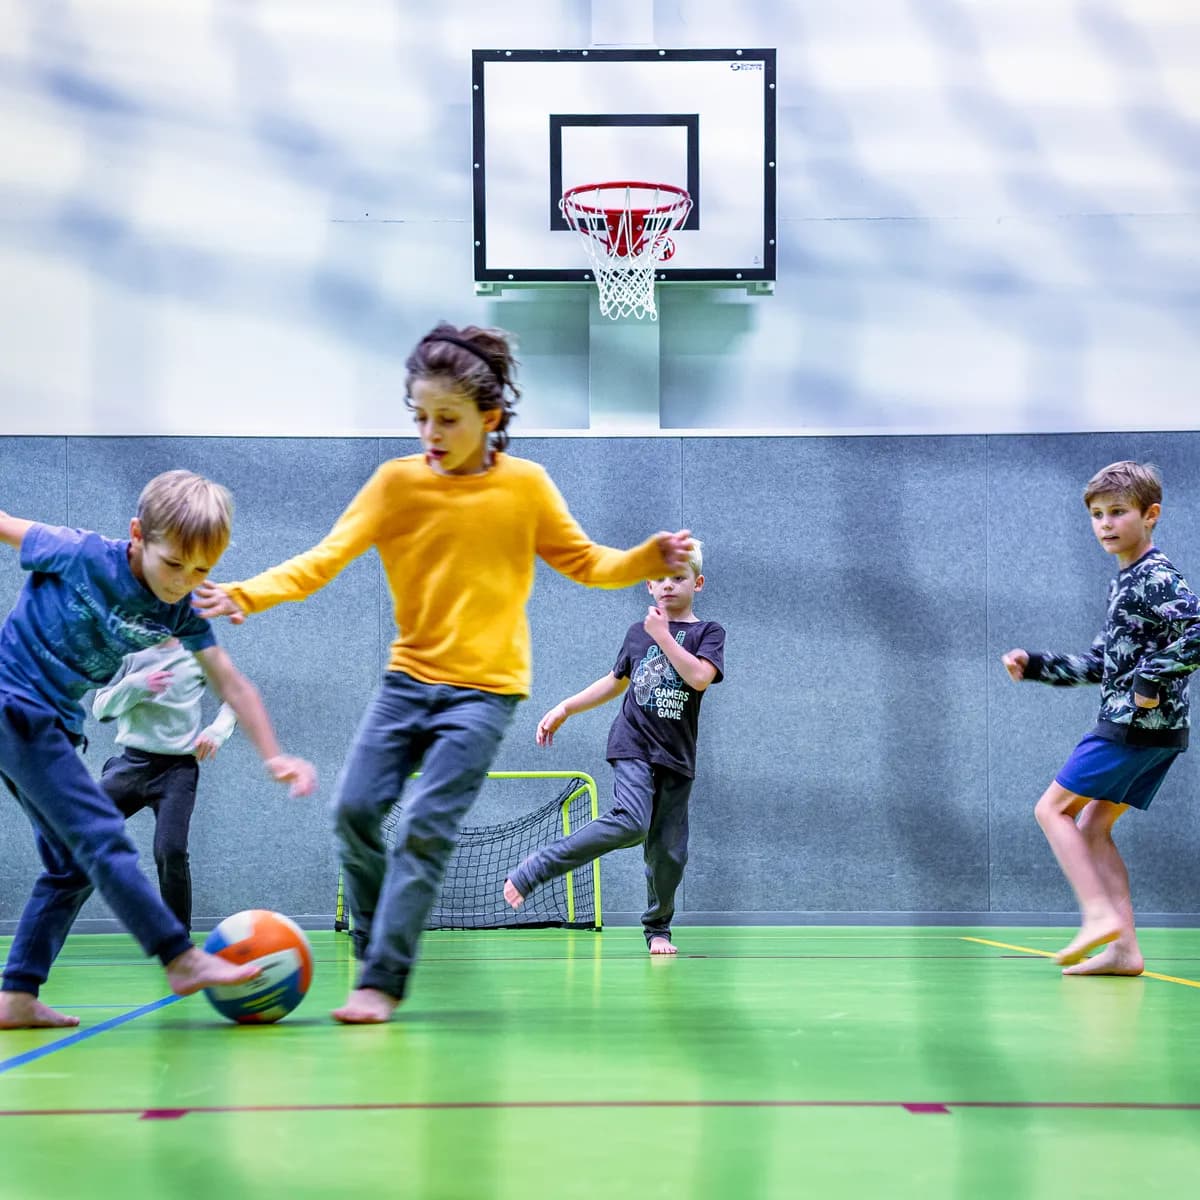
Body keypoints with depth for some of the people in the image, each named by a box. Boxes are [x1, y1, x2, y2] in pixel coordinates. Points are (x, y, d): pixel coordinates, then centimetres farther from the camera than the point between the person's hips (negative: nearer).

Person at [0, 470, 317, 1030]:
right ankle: (183, 961, -14)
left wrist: (274, 756, -7)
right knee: (103, 837, -14)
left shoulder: (180, 614, -2)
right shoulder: (79, 555, -18)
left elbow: (232, 684, 2)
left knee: (72, 867, 8)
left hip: (54, 726, 8)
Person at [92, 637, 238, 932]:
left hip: (177, 767, -2)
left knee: (170, 852, -16)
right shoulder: (131, 656, 7)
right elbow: (100, 709, 4)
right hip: (132, 762, 2)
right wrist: (137, 686, -14)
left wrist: (216, 731, -5)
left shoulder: (196, 656, 4)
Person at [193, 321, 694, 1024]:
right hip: (409, 677, 3)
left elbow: (585, 564, 7)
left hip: (485, 688, -3)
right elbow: (328, 557, -10)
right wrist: (250, 595, -26)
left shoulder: (526, 485, -2)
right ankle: (375, 955, 18)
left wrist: (652, 560, -11)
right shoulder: (398, 481, -2)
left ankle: (382, 984, -5)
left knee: (427, 827, -13)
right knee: (355, 811, -3)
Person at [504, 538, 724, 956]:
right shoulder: (637, 633, 13)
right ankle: (532, 871, -21)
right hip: (634, 747, 0)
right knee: (630, 823, -26)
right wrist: (563, 710, 24)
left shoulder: (707, 633, 4)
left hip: (676, 758, 0)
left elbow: (700, 677, -16)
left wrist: (663, 635, -12)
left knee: (669, 852, -1)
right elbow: (616, 682, 27)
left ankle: (658, 928, 23)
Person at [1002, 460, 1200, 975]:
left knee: (1054, 808, -4)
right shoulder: (1126, 583, 18)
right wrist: (1033, 664, 19)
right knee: (1092, 826, 11)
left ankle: (1100, 915, -11)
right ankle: (1124, 948, 7)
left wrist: (1152, 681, -22)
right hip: (1146, 729, 10)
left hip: (1137, 725, -10)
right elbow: (1100, 663, 24)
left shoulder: (1156, 577, -12)